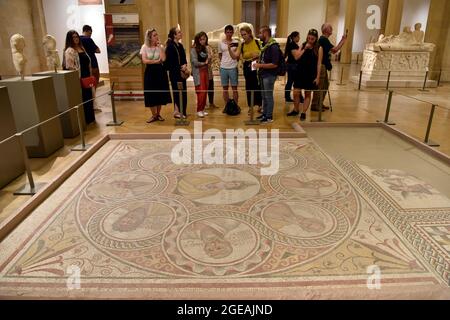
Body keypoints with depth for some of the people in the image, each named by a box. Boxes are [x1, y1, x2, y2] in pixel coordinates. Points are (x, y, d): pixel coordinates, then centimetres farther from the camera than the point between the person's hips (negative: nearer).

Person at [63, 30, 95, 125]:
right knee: (82, 99, -2)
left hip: (86, 77, 9)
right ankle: (84, 120, 6)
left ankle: (90, 117, 25)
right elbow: (69, 67, -17)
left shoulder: (81, 47, 15)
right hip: (78, 79, -8)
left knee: (88, 97, 14)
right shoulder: (69, 51, -11)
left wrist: (90, 76, 16)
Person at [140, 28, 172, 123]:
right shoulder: (145, 47, -1)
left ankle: (158, 114, 20)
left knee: (160, 93, 5)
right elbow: (144, 61, -10)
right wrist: (156, 61, -12)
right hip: (150, 71, -1)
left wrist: (159, 46, -13)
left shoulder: (161, 46, 1)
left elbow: (163, 59, -16)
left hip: (160, 71, 1)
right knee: (151, 93, 0)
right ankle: (154, 115, 13)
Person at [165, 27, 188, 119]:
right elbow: (169, 62, -15)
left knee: (183, 92, 10)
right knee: (177, 92, -2)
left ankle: (182, 112, 19)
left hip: (182, 72, 8)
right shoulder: (170, 46, -11)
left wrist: (185, 65, -3)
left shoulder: (180, 45, 13)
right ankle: (177, 112, 10)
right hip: (175, 73, -8)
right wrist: (180, 68, -16)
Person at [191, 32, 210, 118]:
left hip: (206, 71, 6)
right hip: (198, 73, -6)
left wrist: (208, 60, -4)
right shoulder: (194, 49, -7)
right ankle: (199, 110, 0)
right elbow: (195, 62, -12)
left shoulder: (205, 48, 13)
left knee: (205, 92, 5)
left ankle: (203, 109, 14)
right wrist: (204, 63, 0)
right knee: (201, 92, -10)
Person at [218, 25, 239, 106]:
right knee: (225, 88, 7)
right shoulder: (221, 43, 6)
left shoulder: (236, 43, 2)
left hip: (233, 68, -2)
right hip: (223, 68, 2)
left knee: (234, 88, 1)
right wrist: (223, 61, 4)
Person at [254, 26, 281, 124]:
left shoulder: (273, 46, -16)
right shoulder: (264, 45, 11)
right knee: (264, 96, 15)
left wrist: (260, 65, -19)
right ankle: (264, 114, 27)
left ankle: (269, 117, 9)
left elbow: (274, 64, -22)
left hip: (269, 75, -9)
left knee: (268, 96, -1)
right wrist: (258, 65, 5)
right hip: (263, 74, 9)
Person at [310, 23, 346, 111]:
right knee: (319, 86, -7)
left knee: (325, 84, 15)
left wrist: (342, 40, 13)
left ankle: (320, 104, 21)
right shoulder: (323, 39, -14)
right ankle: (314, 105, -3)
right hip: (321, 65, -11)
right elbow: (335, 50, -20)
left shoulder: (324, 39, 17)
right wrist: (343, 40, -10)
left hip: (324, 65, 11)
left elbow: (334, 50, 18)